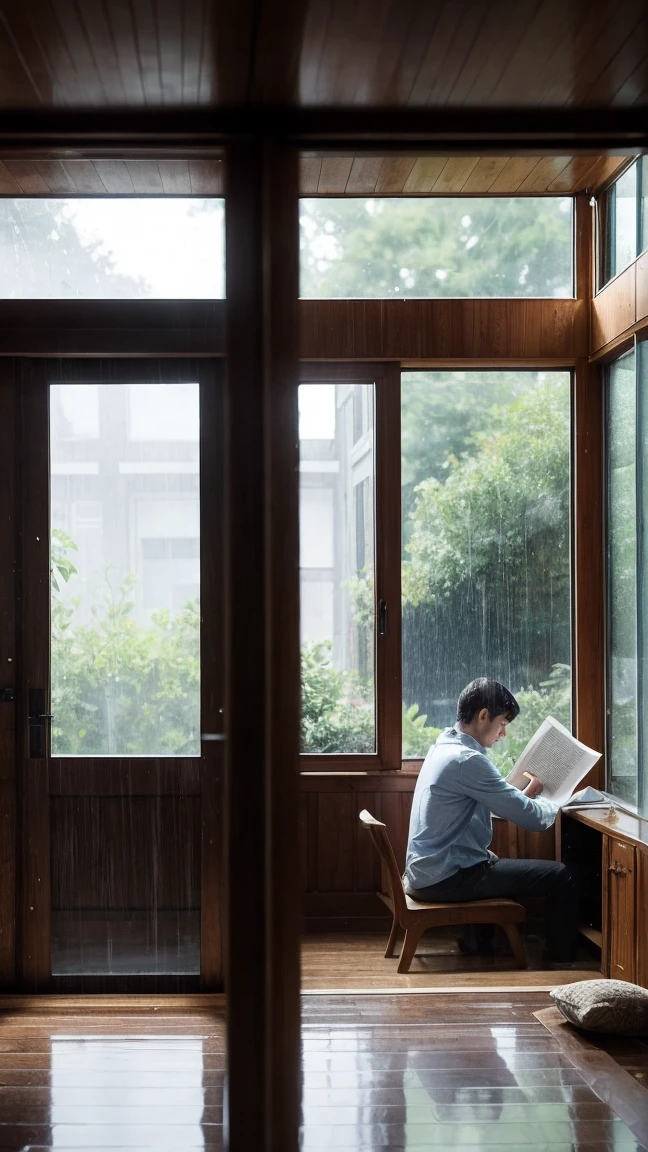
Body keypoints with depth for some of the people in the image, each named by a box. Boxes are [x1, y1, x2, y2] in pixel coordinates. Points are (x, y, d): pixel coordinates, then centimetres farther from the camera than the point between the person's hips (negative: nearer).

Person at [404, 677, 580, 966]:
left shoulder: (445, 746, 9)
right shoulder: (467, 760, -21)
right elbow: (532, 818, -18)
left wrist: (527, 794, 7)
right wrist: (553, 804, 2)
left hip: (428, 871, 10)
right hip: (446, 878, -10)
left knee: (501, 864, 37)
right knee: (565, 877, -6)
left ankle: (481, 943, 42)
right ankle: (560, 962, 8)